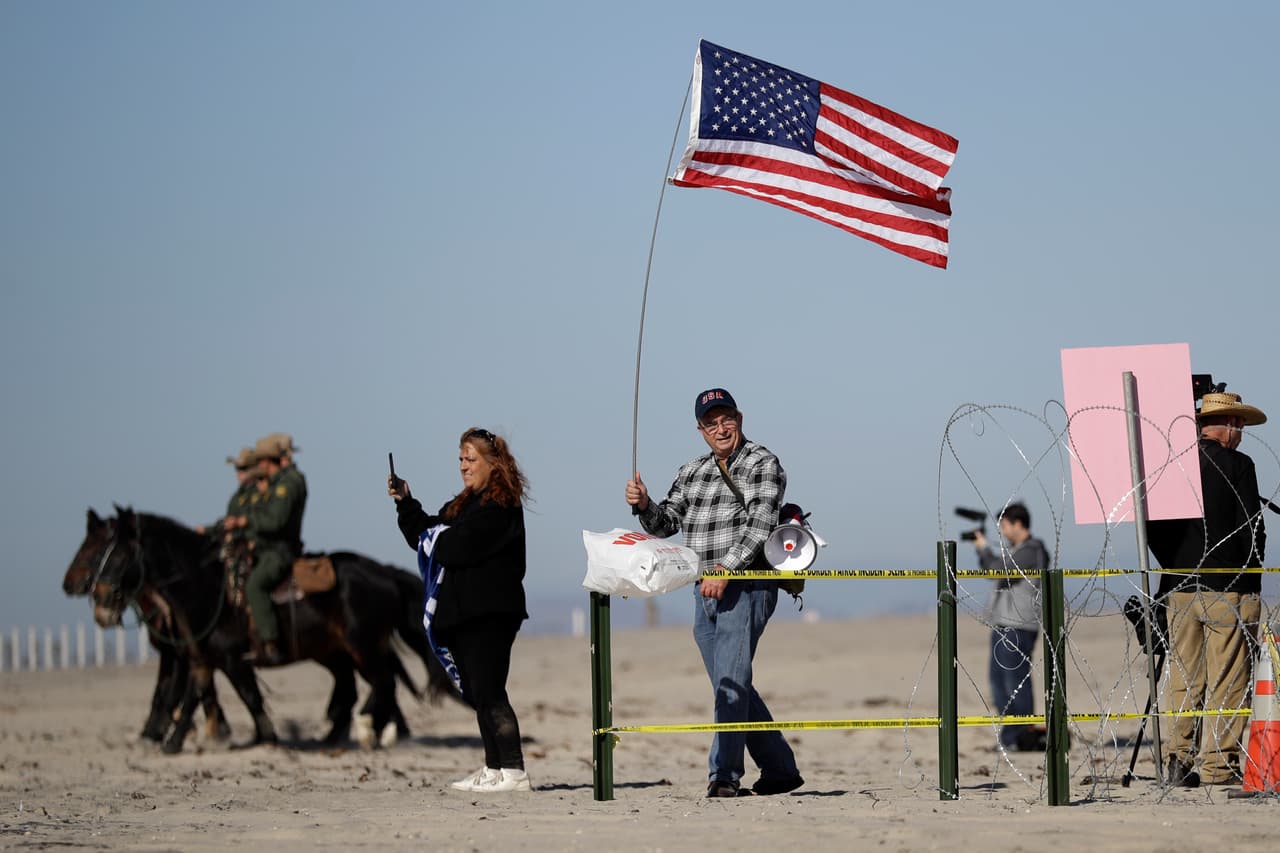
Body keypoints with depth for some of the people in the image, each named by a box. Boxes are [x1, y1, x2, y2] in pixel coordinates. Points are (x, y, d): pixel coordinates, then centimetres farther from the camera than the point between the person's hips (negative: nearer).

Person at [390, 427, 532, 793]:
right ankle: (493, 770, 16)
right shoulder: (464, 504, 19)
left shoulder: (499, 507, -12)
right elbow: (426, 536, 22)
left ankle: (514, 771, -14)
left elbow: (459, 548, -21)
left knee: (489, 692, -13)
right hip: (462, 612, 10)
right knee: (479, 694, 11)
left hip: (489, 612, -10)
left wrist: (431, 539, -2)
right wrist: (405, 503, 12)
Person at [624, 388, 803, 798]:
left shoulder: (761, 463, -2)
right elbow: (666, 522, 20)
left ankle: (724, 774, -19)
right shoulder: (692, 473, 19)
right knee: (732, 687, 10)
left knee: (731, 679, -16)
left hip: (745, 588, -8)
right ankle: (781, 770, 20)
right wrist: (644, 505, -1)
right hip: (704, 591, 8)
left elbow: (758, 525, -14)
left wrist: (726, 569, -24)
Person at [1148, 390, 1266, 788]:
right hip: (1230, 590, -5)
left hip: (1180, 590, 5)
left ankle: (1180, 757, 5)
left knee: (1184, 679, 11)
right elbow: (1252, 528, -9)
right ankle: (1218, 764, -3)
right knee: (1227, 680, -1)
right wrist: (1250, 574, 5)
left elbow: (1152, 528, 7)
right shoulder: (1237, 464, -8)